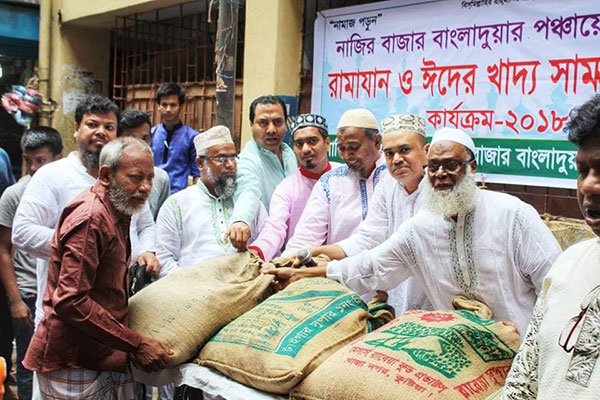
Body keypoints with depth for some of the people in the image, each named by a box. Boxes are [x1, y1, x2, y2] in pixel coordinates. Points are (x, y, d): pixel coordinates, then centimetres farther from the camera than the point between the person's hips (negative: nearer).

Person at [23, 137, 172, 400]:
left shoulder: (117, 214, 14)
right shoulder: (90, 218, -18)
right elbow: (70, 301, -24)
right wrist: (136, 344, -22)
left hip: (108, 357, 9)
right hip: (74, 364, -9)